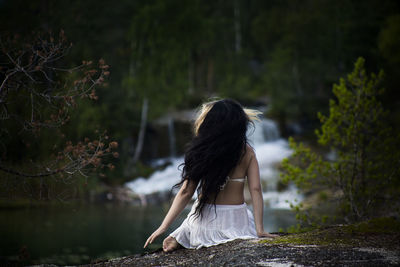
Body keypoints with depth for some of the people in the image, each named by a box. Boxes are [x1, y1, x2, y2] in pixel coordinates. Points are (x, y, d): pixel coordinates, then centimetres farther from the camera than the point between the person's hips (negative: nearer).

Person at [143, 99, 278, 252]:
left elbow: (186, 192, -12)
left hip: (204, 221, 1)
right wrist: (260, 230, -8)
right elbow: (255, 190, -11)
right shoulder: (247, 152, -7)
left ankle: (178, 240, 2)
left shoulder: (201, 152, -12)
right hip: (237, 221, 0)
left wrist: (164, 226, -7)